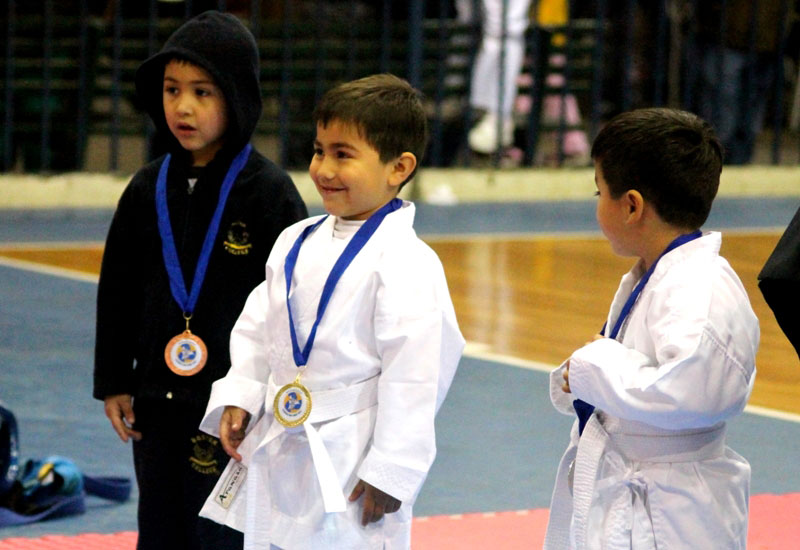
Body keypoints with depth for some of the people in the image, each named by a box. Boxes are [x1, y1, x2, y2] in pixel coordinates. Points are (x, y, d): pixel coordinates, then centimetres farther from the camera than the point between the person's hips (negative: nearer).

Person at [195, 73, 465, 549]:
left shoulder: (404, 263, -16)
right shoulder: (297, 243, 8)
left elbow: (414, 374, -18)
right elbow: (258, 328, 17)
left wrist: (390, 471, -17)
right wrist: (238, 398, 4)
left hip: (350, 473, -8)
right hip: (278, 460, 8)